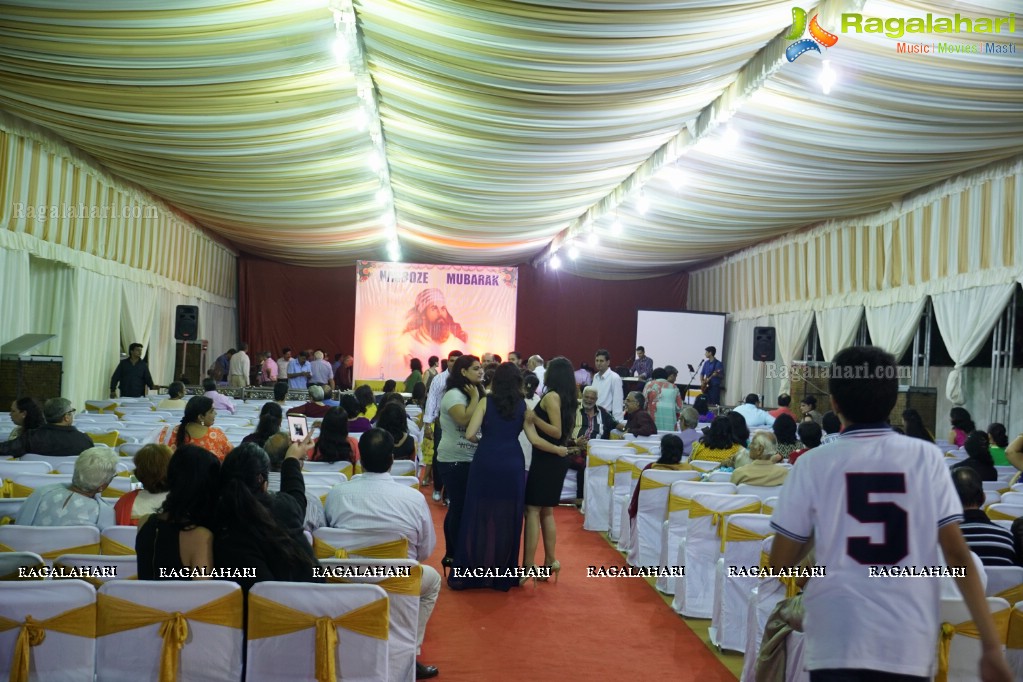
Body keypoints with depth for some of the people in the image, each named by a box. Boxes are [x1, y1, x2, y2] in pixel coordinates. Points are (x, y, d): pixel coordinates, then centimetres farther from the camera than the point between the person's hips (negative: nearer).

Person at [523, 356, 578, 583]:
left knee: (532, 510, -5)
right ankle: (550, 560, 18)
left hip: (546, 458, -9)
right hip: (557, 459, 9)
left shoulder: (551, 396, -14)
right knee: (546, 511, 15)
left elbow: (556, 431, -21)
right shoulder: (569, 399, 10)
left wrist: (534, 418, -25)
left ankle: (528, 565, -6)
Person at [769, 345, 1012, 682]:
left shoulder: (813, 463, -4)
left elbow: (779, 563, 1)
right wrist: (991, 645, 3)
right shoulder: (927, 457, 0)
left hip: (837, 642, -2)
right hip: (909, 645, 2)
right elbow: (957, 554, -2)